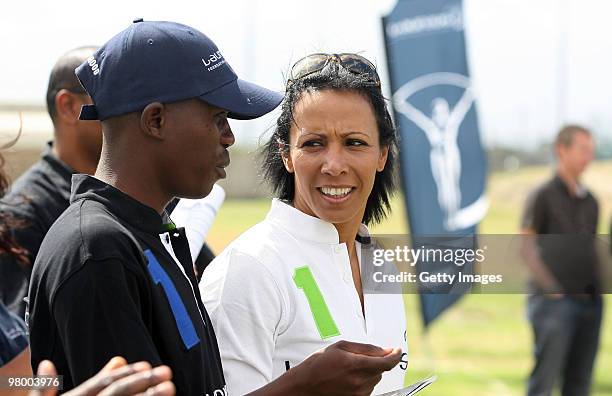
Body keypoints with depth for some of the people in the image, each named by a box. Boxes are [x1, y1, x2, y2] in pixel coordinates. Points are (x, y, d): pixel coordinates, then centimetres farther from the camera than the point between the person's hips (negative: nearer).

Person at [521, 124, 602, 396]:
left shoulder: (590, 201, 16)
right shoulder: (544, 196, -2)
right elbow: (527, 246, -6)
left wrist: (598, 287, 7)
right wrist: (550, 287, -15)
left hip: (589, 300, 6)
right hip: (555, 300, -6)